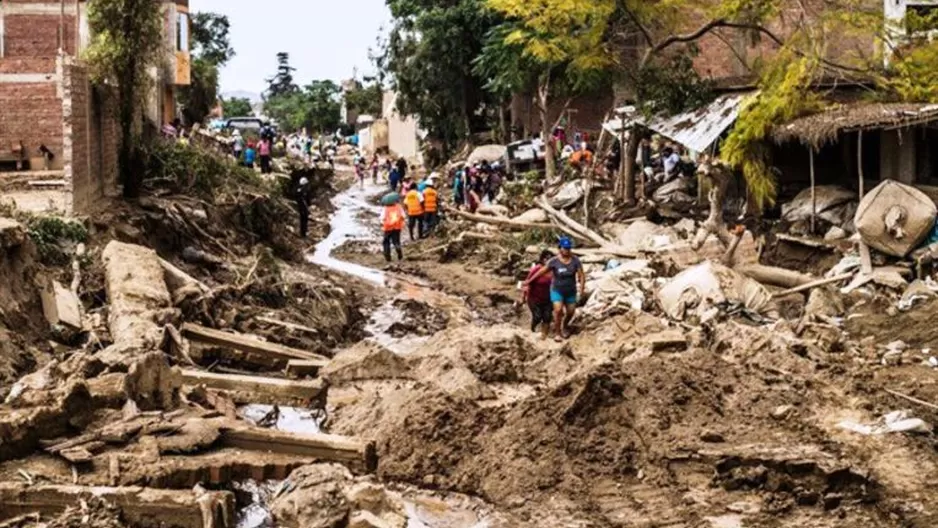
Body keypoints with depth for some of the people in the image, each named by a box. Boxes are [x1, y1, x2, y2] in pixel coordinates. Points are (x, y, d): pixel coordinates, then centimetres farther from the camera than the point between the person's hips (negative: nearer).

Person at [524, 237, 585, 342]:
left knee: (571, 312, 12)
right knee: (558, 310, -19)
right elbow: (542, 272, -8)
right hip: (557, 290, -3)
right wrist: (529, 281, -2)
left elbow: (582, 275, -11)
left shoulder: (575, 261, -14)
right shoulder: (554, 261, -17)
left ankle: (564, 327, 43)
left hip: (571, 292, 3)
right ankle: (557, 332, 0)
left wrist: (581, 291, -19)